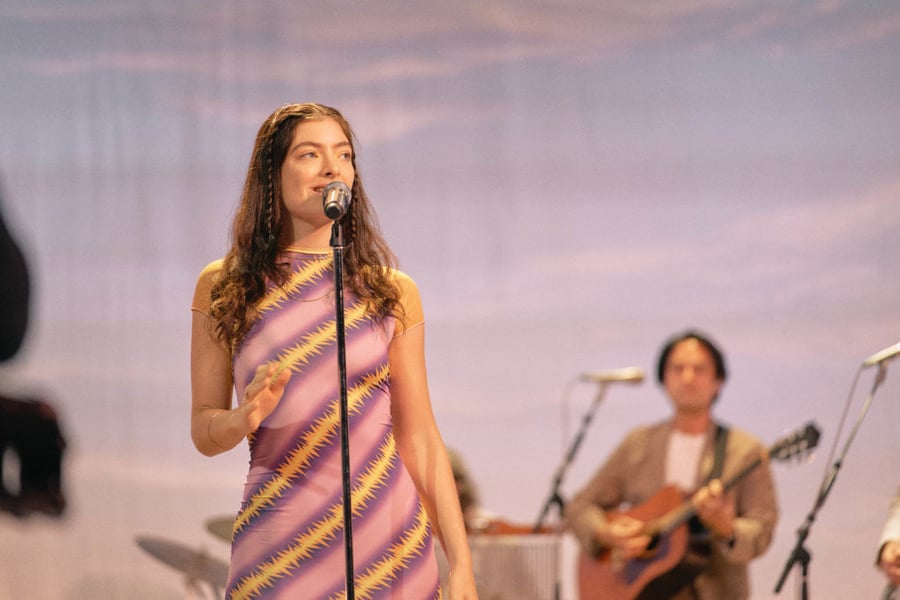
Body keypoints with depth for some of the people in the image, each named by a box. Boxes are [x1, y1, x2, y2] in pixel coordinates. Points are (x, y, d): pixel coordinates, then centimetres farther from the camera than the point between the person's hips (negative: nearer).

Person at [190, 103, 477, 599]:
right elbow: (203, 431, 6)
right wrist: (243, 419, -17)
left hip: (388, 538, 1)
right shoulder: (222, 288, 4)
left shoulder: (392, 292, 5)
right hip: (279, 545, -1)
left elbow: (419, 438, 6)